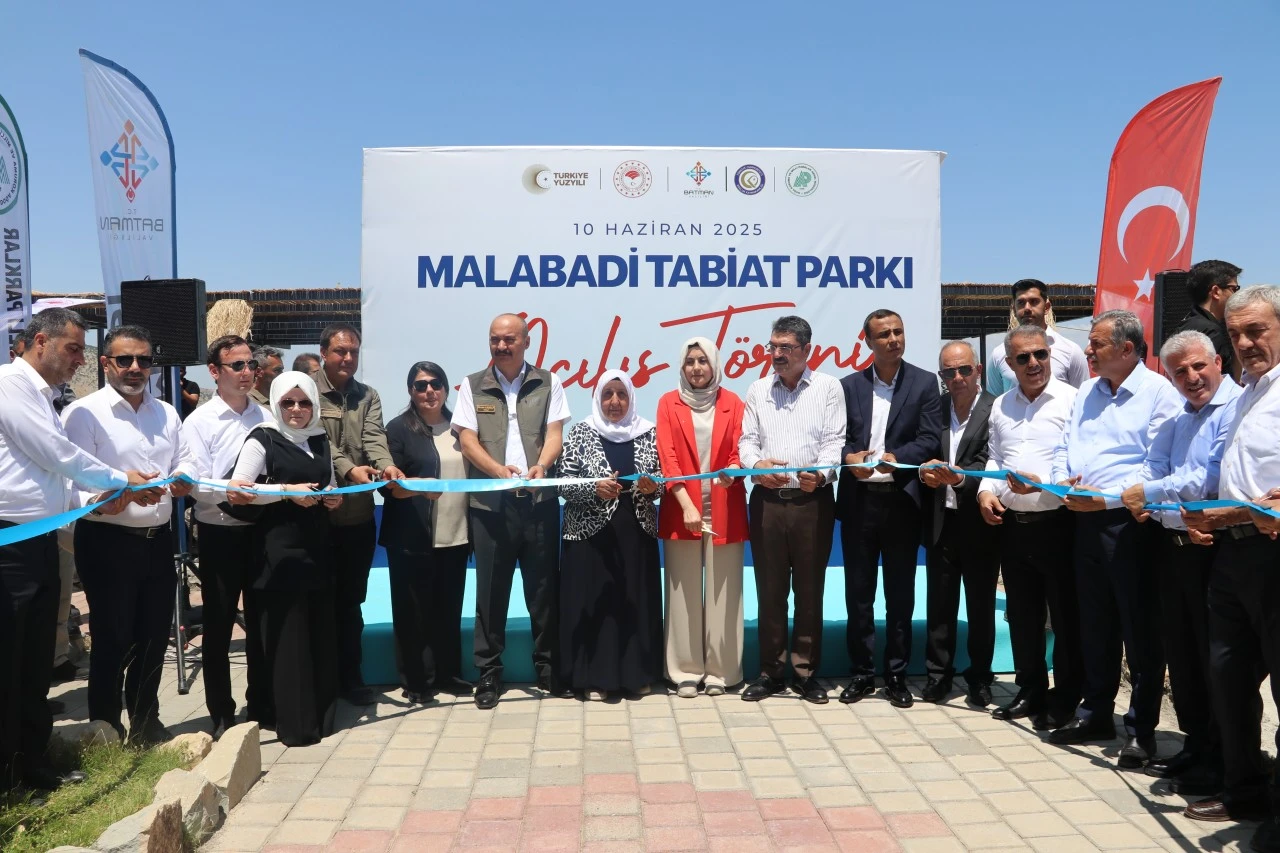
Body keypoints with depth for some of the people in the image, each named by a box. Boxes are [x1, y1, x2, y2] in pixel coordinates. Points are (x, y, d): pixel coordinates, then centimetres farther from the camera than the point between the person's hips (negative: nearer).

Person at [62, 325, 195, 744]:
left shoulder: (166, 413, 13)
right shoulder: (84, 413, -8)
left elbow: (184, 462, 12)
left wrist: (182, 479, -11)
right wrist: (126, 492, -31)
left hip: (158, 540, 6)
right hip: (107, 542, -6)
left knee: (154, 636, 15)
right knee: (112, 640, 3)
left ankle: (146, 722, 32)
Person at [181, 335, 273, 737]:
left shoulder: (266, 417, 5)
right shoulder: (199, 422, -5)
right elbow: (198, 485, -12)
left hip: (261, 530, 3)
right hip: (220, 534, -3)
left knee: (259, 621, 14)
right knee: (218, 627, 7)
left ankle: (261, 703, 28)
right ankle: (221, 714, 20)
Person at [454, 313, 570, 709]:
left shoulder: (547, 383, 7)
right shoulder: (472, 386, 7)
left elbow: (554, 434, 0)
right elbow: (467, 440, 0)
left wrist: (540, 466, -21)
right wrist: (498, 469, -18)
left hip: (539, 499, 0)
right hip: (489, 501, 0)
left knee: (543, 585, 6)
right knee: (491, 588, 4)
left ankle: (547, 665, 18)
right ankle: (489, 672, 14)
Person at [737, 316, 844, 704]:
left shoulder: (828, 387, 4)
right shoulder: (758, 390, 11)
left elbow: (834, 441, -3)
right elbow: (747, 440, 7)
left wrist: (821, 473, -22)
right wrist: (756, 463, -15)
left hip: (813, 501, -2)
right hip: (767, 500, 2)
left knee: (810, 590, 5)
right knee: (770, 590, 7)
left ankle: (805, 672, 16)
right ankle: (771, 671, 16)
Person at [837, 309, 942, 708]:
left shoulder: (925, 383, 3)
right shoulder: (849, 385, 9)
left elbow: (930, 440, -6)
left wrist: (894, 459, -21)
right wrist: (850, 457, -17)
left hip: (902, 501, -2)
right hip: (858, 501, 2)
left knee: (900, 594, 7)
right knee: (858, 593, 8)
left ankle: (896, 675, 19)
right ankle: (862, 673, 19)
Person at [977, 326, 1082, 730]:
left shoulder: (1070, 400, -8)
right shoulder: (1001, 405, 12)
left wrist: (1040, 483, -26)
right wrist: (986, 490, 3)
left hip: (1057, 524, -6)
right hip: (1012, 525, 6)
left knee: (1065, 616, 6)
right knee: (1022, 615, 15)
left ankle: (1064, 699, 20)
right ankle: (1030, 691, 30)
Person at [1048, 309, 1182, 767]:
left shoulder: (1159, 392, -9)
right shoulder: (1087, 392, 15)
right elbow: (1064, 447, 17)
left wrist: (1107, 497, -21)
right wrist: (1063, 480, -3)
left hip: (1130, 521, -7)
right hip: (1086, 520, 7)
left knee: (1140, 629, 2)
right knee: (1094, 623, 16)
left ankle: (1141, 727, 13)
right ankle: (1095, 712, 28)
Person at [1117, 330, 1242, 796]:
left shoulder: (1237, 408, -12)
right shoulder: (1175, 422, 16)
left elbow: (1213, 477, -21)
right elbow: (1152, 474, 10)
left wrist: (1150, 493, -14)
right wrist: (1143, 503, -11)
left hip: (1214, 545, -8)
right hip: (1173, 544, 8)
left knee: (1216, 656, 1)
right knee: (1180, 650, 15)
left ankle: (1221, 762, 14)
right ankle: (1195, 744, 29)